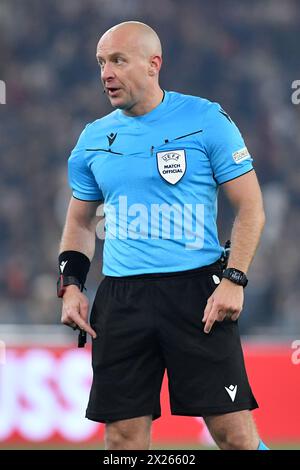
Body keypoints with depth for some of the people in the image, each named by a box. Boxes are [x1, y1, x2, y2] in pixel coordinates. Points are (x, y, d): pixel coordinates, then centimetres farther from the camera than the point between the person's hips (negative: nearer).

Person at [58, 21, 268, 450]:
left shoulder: (205, 120, -2)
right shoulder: (94, 139, 11)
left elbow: (251, 208, -2)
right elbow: (81, 222, 22)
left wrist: (234, 280, -12)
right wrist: (70, 285, 8)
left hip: (196, 289, -4)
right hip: (120, 298, 4)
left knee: (234, 431, -7)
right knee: (124, 436, 2)